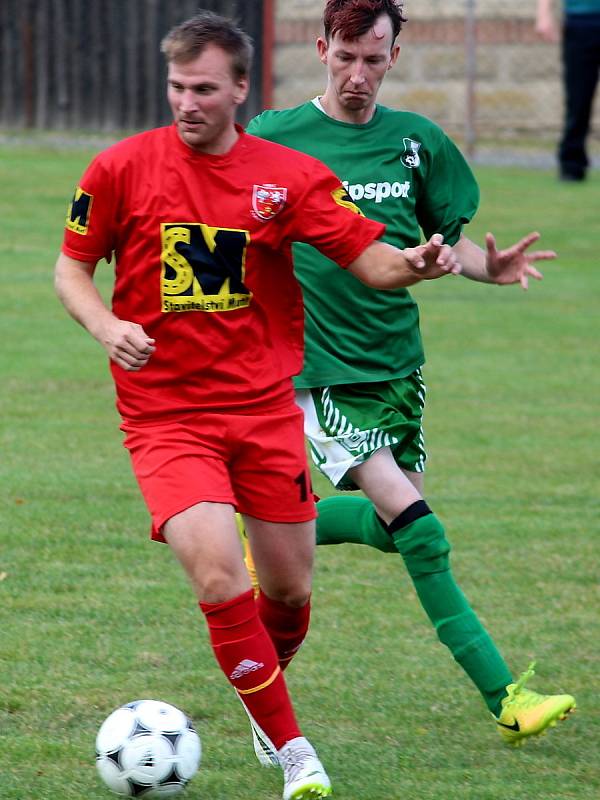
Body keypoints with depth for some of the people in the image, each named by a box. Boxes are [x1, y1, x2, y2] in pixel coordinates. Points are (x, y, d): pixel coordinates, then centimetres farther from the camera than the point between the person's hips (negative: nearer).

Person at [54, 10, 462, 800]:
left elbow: (370, 260, -5)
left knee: (289, 589, 9)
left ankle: (264, 694, 42)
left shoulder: (290, 176, -2)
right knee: (220, 579, -19)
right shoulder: (122, 168, -5)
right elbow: (73, 267, 6)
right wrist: (106, 325, -14)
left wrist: (417, 263, -28)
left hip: (265, 408, 2)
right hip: (166, 415, -2)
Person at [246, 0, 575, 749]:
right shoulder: (273, 138, -6)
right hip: (316, 369, -6)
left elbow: (447, 238, 12)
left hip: (395, 361, 6)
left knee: (392, 525, 11)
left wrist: (491, 265, -9)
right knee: (416, 525, -15)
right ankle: (504, 695, -12)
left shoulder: (416, 141, 5)